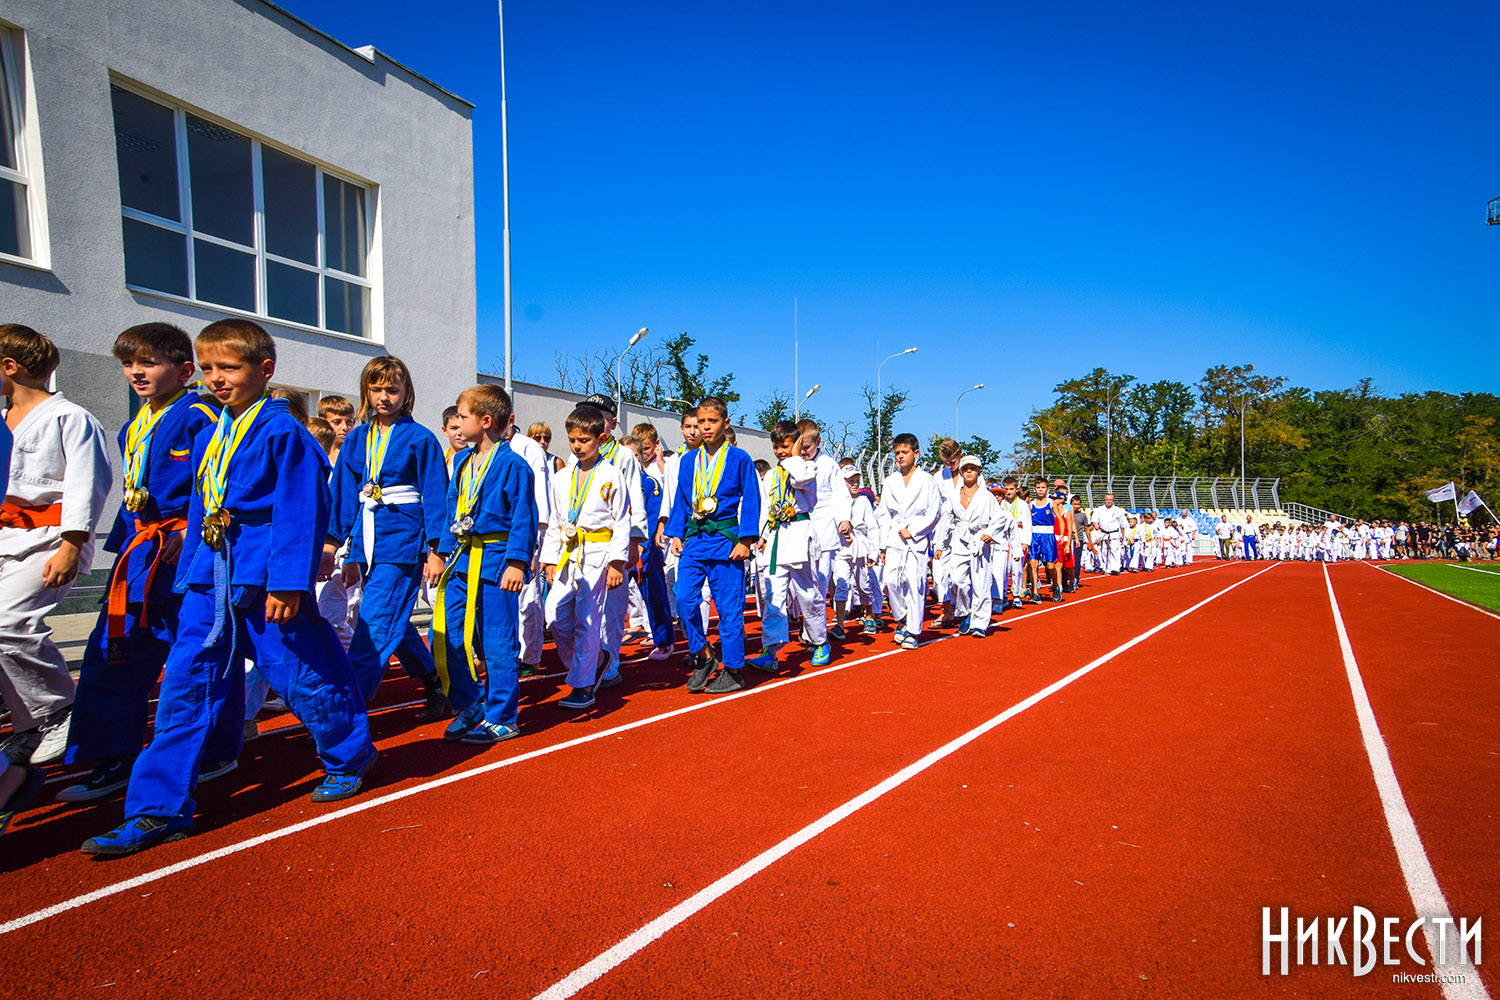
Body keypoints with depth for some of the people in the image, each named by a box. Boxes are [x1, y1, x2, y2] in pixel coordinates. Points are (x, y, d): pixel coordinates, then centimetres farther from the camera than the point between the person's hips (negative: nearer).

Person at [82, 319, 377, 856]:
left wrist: (288, 581, -18)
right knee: (186, 684, 5)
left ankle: (349, 757, 26)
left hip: (266, 578, -7)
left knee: (302, 674, 3)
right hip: (211, 578, 7)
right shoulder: (208, 437, 16)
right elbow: (199, 512, 21)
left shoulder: (282, 432, -9)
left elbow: (298, 513, -14)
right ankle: (158, 809, 13)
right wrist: (187, 579, 19)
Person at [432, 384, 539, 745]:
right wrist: (443, 553, 17)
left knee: (498, 643, 0)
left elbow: (524, 518, -12)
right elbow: (452, 509, 20)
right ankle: (469, 706, 24)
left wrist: (517, 563, -18)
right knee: (449, 637, 8)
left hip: (496, 560, -8)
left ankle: (501, 718, 12)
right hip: (463, 560, 8)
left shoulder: (513, 465, -10)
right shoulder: (461, 461, 14)